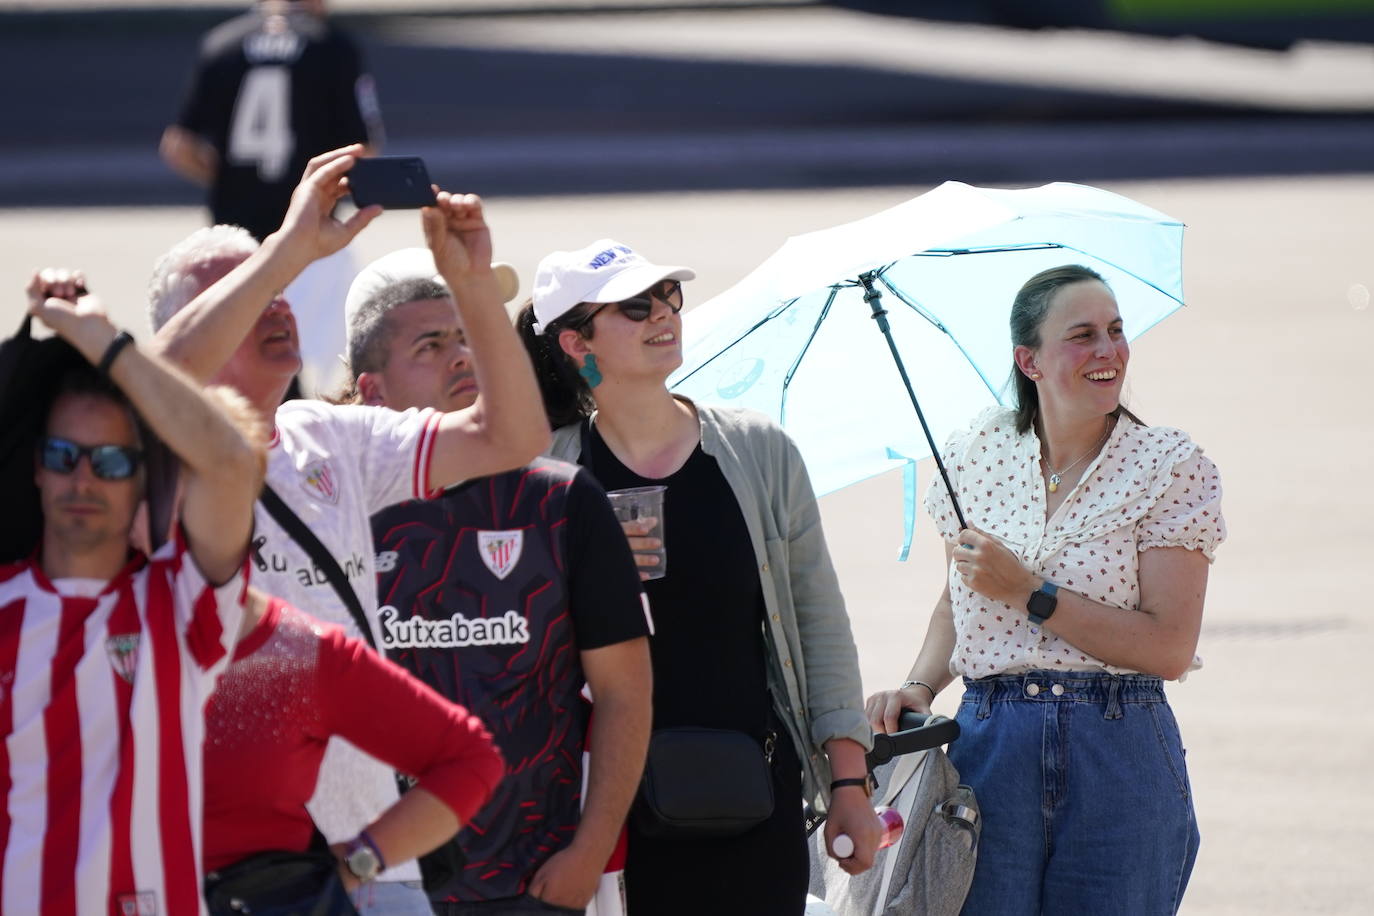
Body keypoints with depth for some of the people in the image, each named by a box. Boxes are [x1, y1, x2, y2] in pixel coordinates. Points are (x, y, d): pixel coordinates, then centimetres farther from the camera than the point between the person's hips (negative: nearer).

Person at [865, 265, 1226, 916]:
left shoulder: (1172, 469, -4)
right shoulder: (974, 456, 7)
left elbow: (1169, 648, -11)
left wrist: (1029, 592, -15)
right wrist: (919, 687, 1)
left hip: (1119, 758, -2)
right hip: (990, 747, 2)